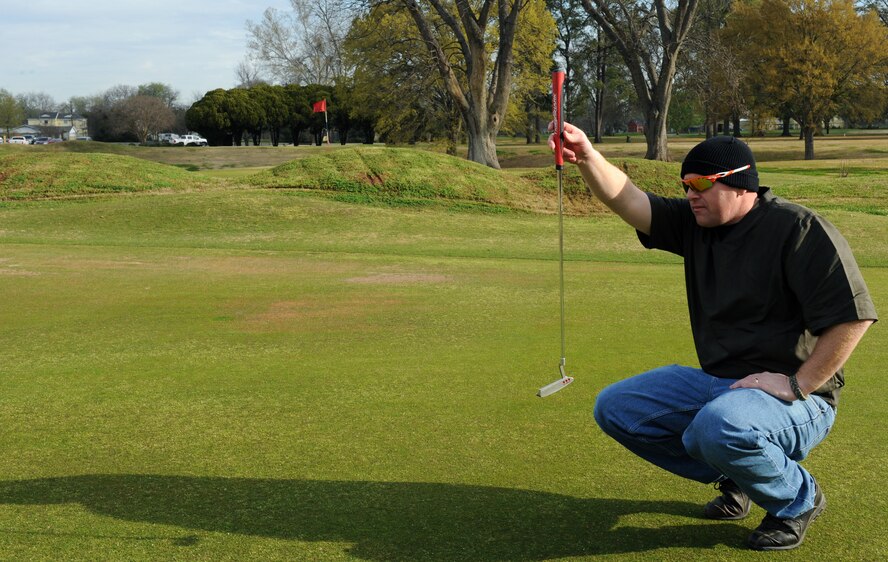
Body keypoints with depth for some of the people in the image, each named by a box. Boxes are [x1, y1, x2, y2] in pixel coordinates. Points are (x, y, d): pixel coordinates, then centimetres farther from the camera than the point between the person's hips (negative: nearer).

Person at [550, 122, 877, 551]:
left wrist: (796, 385, -20)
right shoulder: (693, 223, 5)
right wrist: (586, 156, -26)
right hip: (716, 382, 8)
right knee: (615, 408, 1)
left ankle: (798, 498, -5)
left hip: (796, 400, -7)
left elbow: (853, 317, -19)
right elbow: (624, 198, -6)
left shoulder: (800, 229, -14)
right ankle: (734, 478, 13)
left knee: (719, 425, -38)